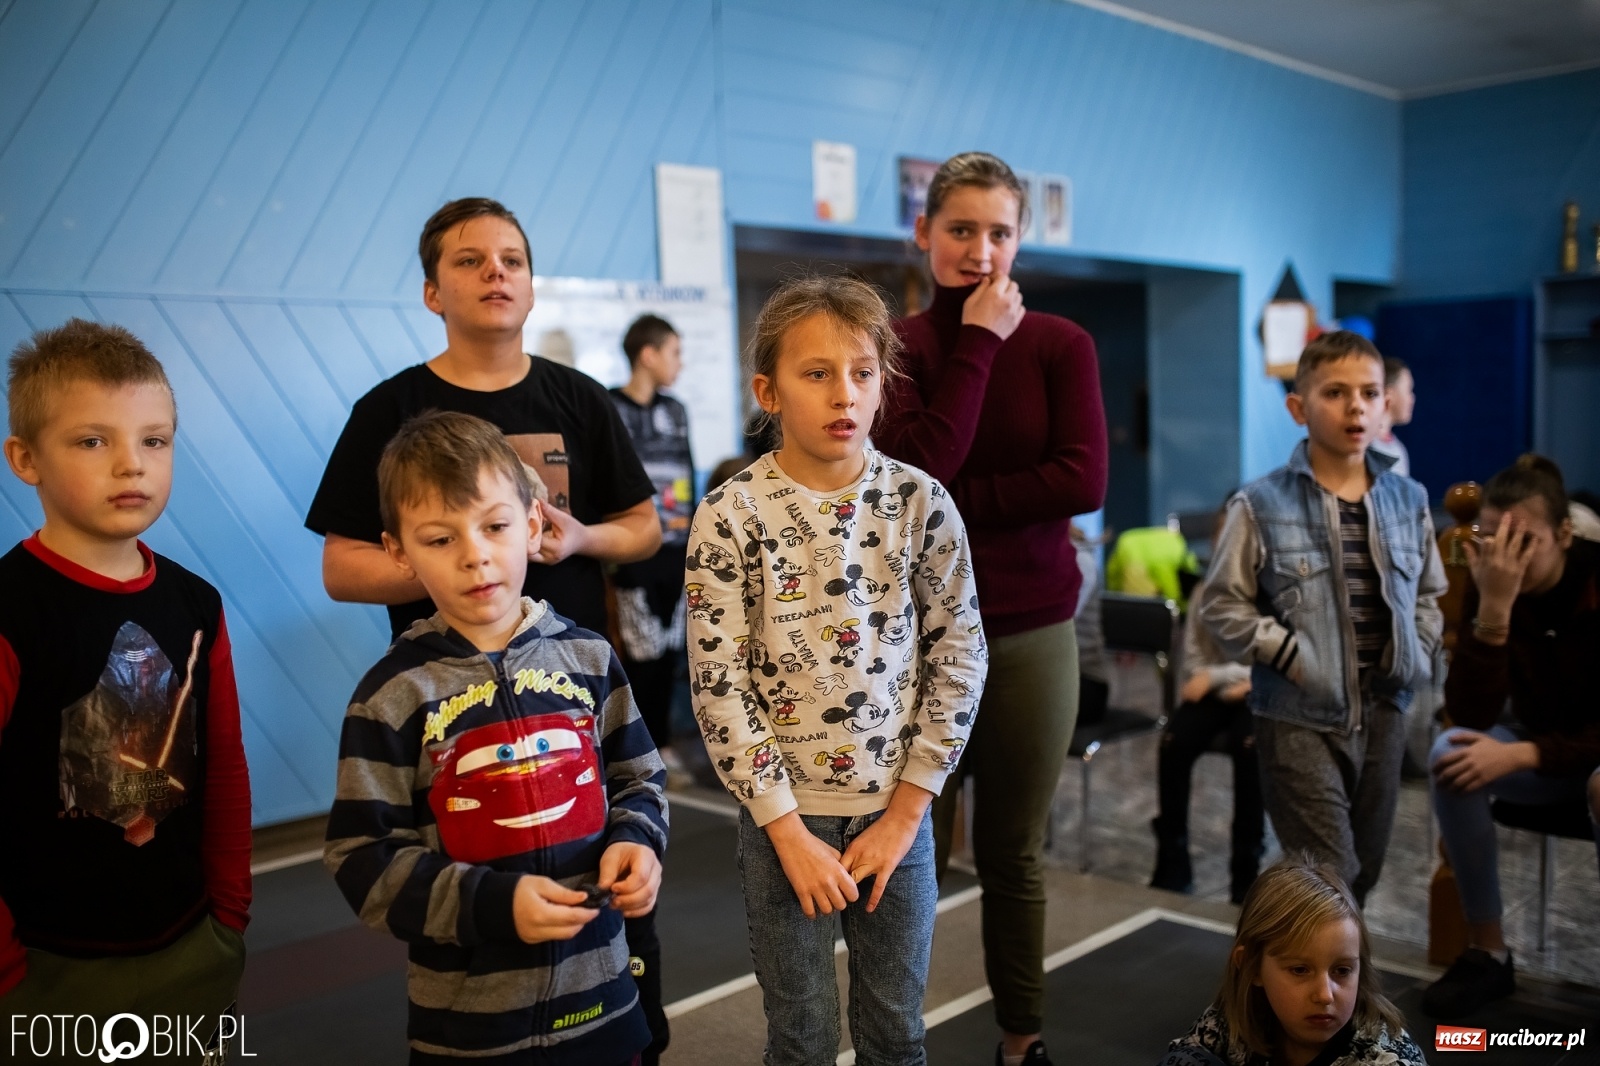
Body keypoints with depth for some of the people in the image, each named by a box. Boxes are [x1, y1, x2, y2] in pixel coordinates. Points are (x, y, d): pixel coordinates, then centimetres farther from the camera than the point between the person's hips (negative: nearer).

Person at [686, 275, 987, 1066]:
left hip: (896, 808, 2)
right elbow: (718, 684, -11)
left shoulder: (922, 503, -4)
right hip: (783, 812, -2)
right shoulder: (729, 516, -10)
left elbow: (960, 654, -2)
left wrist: (906, 810, -6)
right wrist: (788, 829, -12)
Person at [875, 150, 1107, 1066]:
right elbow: (920, 466, -17)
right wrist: (977, 344, -11)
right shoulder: (894, 345, 0)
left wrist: (946, 504, -11)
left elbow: (1083, 482, -11)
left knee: (1015, 855, 11)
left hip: (1032, 635, 1)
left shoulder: (1061, 345, 2)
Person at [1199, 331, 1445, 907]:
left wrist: (1420, 652, 3)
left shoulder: (1407, 499, 6)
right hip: (1300, 720, -5)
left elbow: (1429, 592, 18)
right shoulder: (1261, 504, -9)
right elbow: (1223, 605, -7)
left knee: (1365, 871, 17)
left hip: (1384, 712, 5)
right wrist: (1290, 654, -15)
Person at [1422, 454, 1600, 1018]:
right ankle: (1487, 952, -14)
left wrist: (1522, 755, -35)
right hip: (1538, 745, 4)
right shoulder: (1489, 588, -14)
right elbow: (1469, 715, -24)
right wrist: (1493, 610, -36)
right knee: (1452, 753, -26)